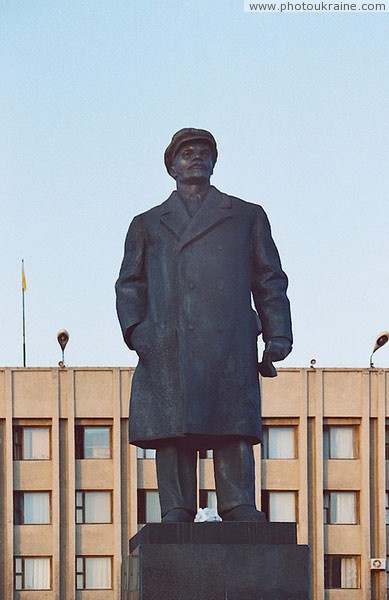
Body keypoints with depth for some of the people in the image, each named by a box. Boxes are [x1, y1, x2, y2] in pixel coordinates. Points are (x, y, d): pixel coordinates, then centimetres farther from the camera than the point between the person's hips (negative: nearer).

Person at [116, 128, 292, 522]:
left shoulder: (247, 216, 21)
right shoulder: (148, 224, 23)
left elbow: (271, 282, 17)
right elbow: (129, 284, 17)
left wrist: (277, 338, 6)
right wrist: (135, 329, -1)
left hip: (228, 345, -1)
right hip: (166, 347, 1)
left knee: (233, 428, -11)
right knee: (172, 428, -7)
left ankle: (239, 507, -12)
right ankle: (176, 512, -7)